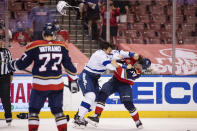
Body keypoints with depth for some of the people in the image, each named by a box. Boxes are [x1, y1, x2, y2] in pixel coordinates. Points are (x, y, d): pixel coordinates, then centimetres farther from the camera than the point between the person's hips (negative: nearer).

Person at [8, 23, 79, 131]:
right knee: (57, 109, 15)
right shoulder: (61, 47, 1)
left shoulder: (35, 46, -6)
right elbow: (68, 65, 5)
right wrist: (73, 80, 14)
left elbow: (22, 64, 0)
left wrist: (13, 65, 20)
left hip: (40, 85, -3)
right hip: (57, 85, 3)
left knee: (34, 109, 11)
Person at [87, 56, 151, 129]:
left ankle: (138, 122, 7)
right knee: (103, 93, -16)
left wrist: (117, 65, -40)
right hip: (115, 79, 5)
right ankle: (96, 116, -19)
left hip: (124, 85, -5)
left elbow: (123, 75, -34)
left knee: (128, 103, -17)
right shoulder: (132, 59, -8)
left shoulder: (137, 72, -23)